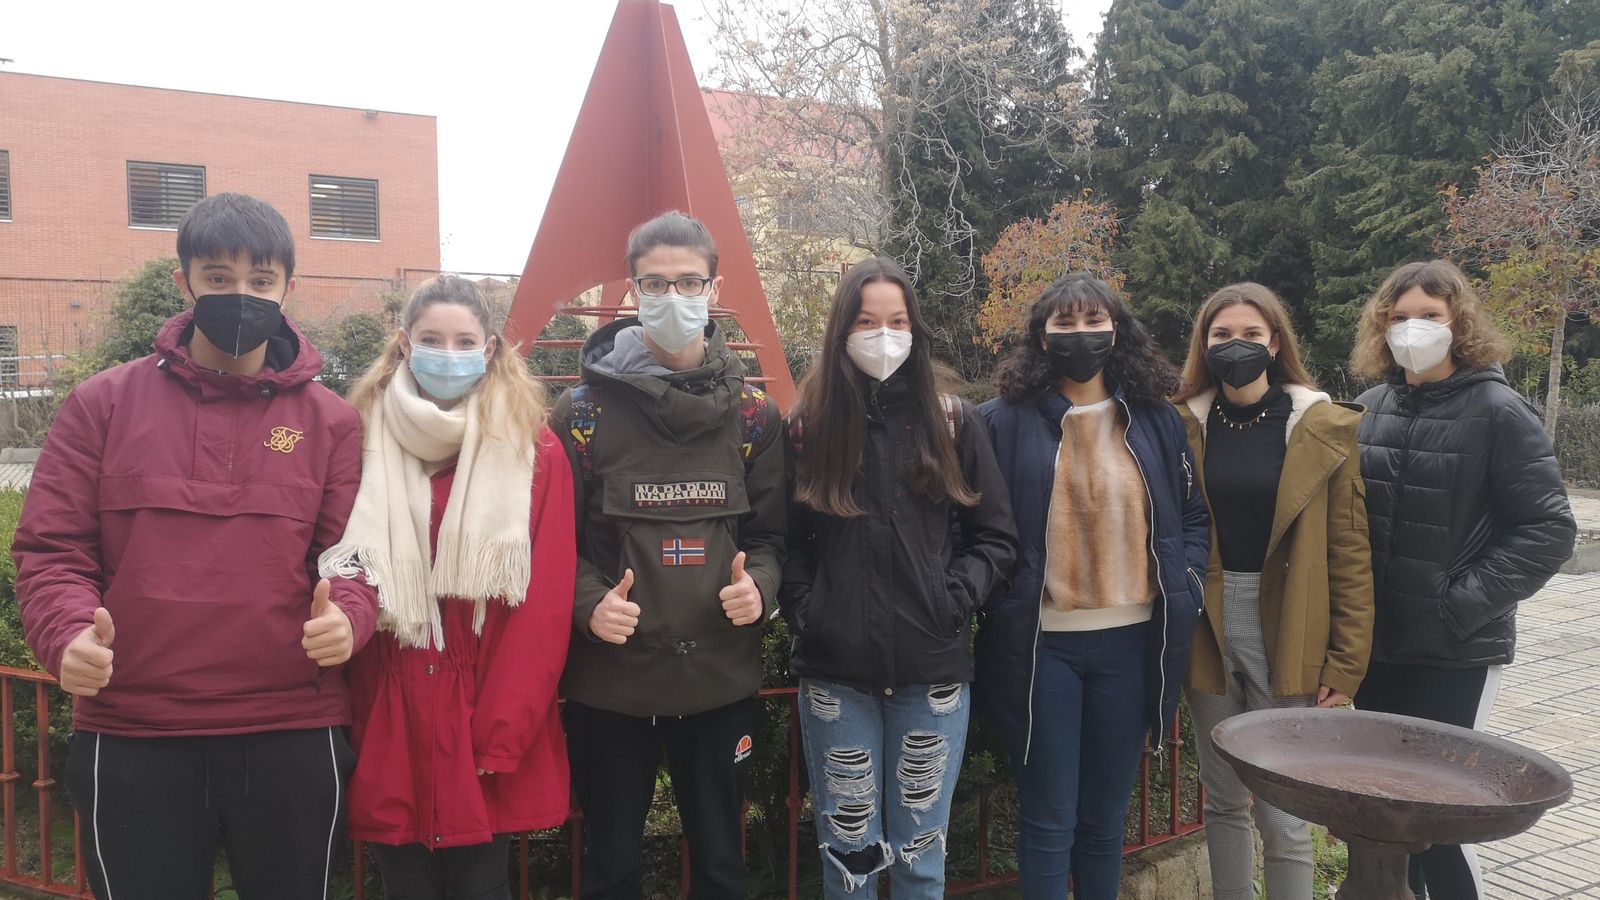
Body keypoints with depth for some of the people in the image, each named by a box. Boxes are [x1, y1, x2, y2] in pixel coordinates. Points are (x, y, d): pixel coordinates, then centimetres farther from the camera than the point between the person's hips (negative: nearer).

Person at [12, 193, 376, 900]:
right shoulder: (103, 404, 4)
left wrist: (347, 617, -20)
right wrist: (68, 632, -18)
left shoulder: (331, 422, 5)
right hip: (130, 745, 0)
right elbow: (52, 549, 2)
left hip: (295, 742, 0)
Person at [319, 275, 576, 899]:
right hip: (389, 723, 1)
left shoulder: (535, 453, 0)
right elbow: (337, 568, 10)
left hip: (487, 724, -1)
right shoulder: (366, 443, 4)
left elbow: (544, 605, -4)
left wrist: (505, 733, -9)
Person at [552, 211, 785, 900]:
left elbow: (773, 533, 9)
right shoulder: (586, 409, -3)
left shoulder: (751, 412, 4)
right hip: (610, 682, -2)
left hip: (723, 679, 2)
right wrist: (590, 603, -19)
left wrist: (759, 583, -11)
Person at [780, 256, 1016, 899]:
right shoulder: (809, 425, 2)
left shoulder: (952, 423, 2)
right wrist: (804, 611, -7)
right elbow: (786, 541, 6)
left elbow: (996, 538, 6)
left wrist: (953, 602, -7)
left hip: (932, 671, 0)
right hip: (835, 670, 0)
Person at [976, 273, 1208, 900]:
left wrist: (1185, 588, 2)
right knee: (1049, 822, 5)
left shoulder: (1156, 419, 7)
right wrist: (999, 603, -8)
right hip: (1039, 642, -3)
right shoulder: (1004, 419, -3)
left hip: (1131, 641, 3)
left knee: (1105, 820, 15)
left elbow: (1192, 515, 14)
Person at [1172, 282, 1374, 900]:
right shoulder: (1184, 426, 4)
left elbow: (1352, 554, -2)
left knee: (1284, 814, 1)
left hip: (1289, 638, -2)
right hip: (1208, 635, 3)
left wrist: (1346, 662, -6)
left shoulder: (1326, 429, -2)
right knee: (1223, 801, 14)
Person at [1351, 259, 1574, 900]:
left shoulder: (1497, 410, -9)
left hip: (1457, 653, -5)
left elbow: (1549, 530, -11)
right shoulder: (1371, 408, 5)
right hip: (1374, 644, 5)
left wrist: (1462, 604, -17)